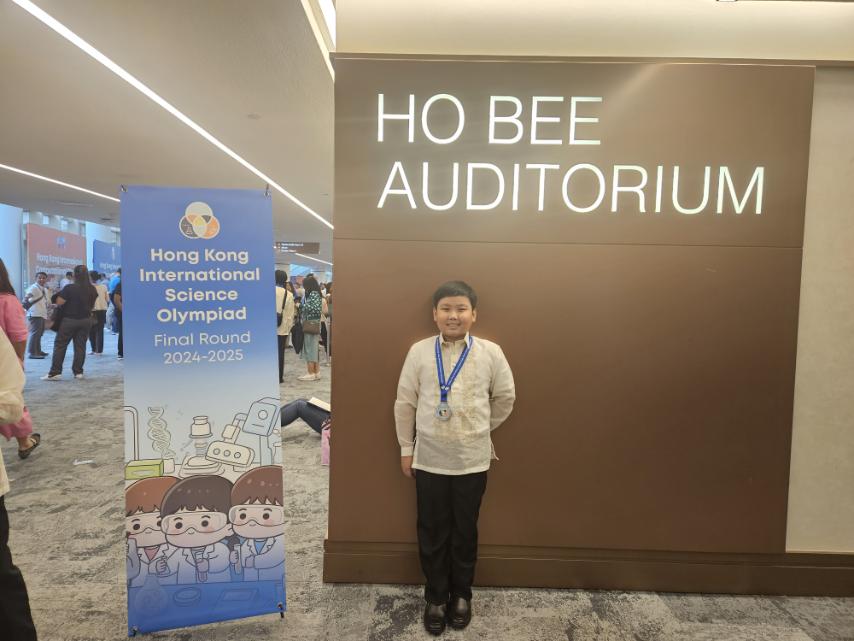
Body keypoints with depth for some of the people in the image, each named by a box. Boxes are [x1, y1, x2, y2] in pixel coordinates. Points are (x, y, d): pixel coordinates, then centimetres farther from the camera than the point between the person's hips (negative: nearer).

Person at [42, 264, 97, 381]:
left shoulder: (69, 288, -15)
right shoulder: (92, 289, 0)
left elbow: (58, 302, -13)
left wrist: (61, 294, 5)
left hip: (70, 320, -4)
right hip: (86, 320, 4)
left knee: (60, 345, 5)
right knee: (80, 346, 8)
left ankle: (55, 372, 4)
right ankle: (78, 372, 9)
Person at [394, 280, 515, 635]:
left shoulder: (491, 352, -7)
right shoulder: (419, 352, -6)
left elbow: (505, 398, 7)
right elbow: (405, 403, 0)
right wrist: (406, 448, 4)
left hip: (472, 460, 0)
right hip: (428, 459, 0)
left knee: (465, 532, 16)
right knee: (432, 533, 14)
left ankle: (461, 594, 39)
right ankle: (436, 596, 36)